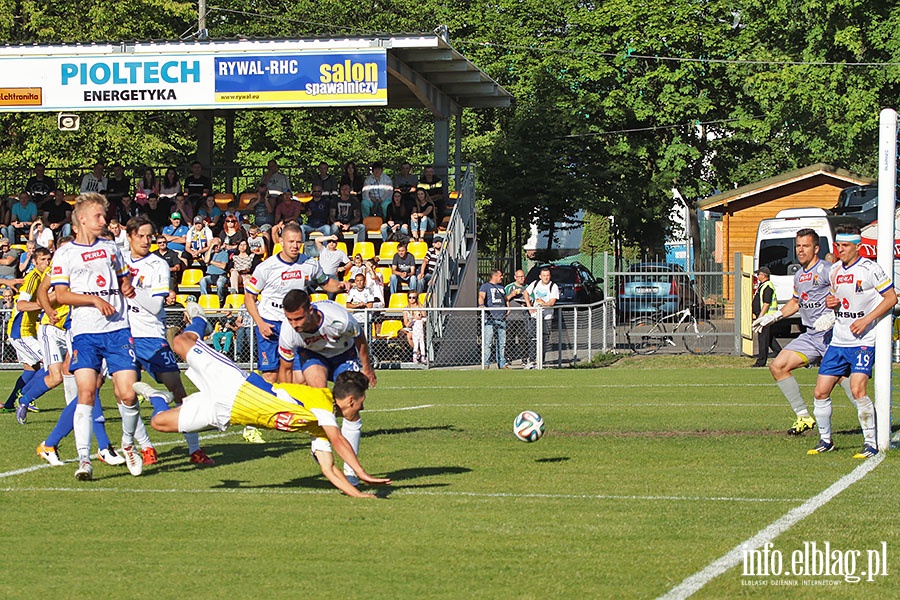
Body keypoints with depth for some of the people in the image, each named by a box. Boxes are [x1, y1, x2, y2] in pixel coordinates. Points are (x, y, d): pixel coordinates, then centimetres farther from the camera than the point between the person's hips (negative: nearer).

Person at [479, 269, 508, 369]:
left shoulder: (501, 287, 22)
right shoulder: (485, 286, 2)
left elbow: (505, 299, 34)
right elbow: (481, 296, -15)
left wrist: (507, 308, 17)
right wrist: (481, 304, -35)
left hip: (501, 319, 6)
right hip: (490, 319, -6)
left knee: (502, 342, 7)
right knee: (487, 342, -11)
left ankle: (502, 364, 13)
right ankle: (485, 364, -10)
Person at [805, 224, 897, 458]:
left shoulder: (869, 269, -9)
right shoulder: (834, 270, 10)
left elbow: (891, 298, -7)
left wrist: (866, 319, -16)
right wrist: (830, 302, 2)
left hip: (863, 341, -7)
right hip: (838, 341, 7)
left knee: (857, 389, -22)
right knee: (820, 392, 2)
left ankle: (871, 443, -11)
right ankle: (825, 440, 19)